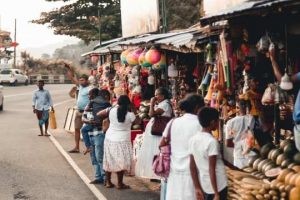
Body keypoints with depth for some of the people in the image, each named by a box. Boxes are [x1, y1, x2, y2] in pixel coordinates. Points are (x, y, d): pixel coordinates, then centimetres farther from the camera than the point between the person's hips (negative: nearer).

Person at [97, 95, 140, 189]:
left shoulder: (111, 110, -8)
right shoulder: (130, 114, -13)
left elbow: (99, 114, 1)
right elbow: (137, 121, 4)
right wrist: (133, 111, 6)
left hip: (110, 139, 4)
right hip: (122, 141, -4)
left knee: (109, 161, 14)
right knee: (121, 162, 5)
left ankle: (108, 182, 22)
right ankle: (120, 183, 9)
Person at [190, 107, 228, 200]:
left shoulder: (193, 139, 1)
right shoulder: (212, 141, -18)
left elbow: (192, 167, 4)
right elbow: (212, 169, -19)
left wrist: (197, 188, 11)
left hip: (204, 187, 7)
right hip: (218, 186, -7)